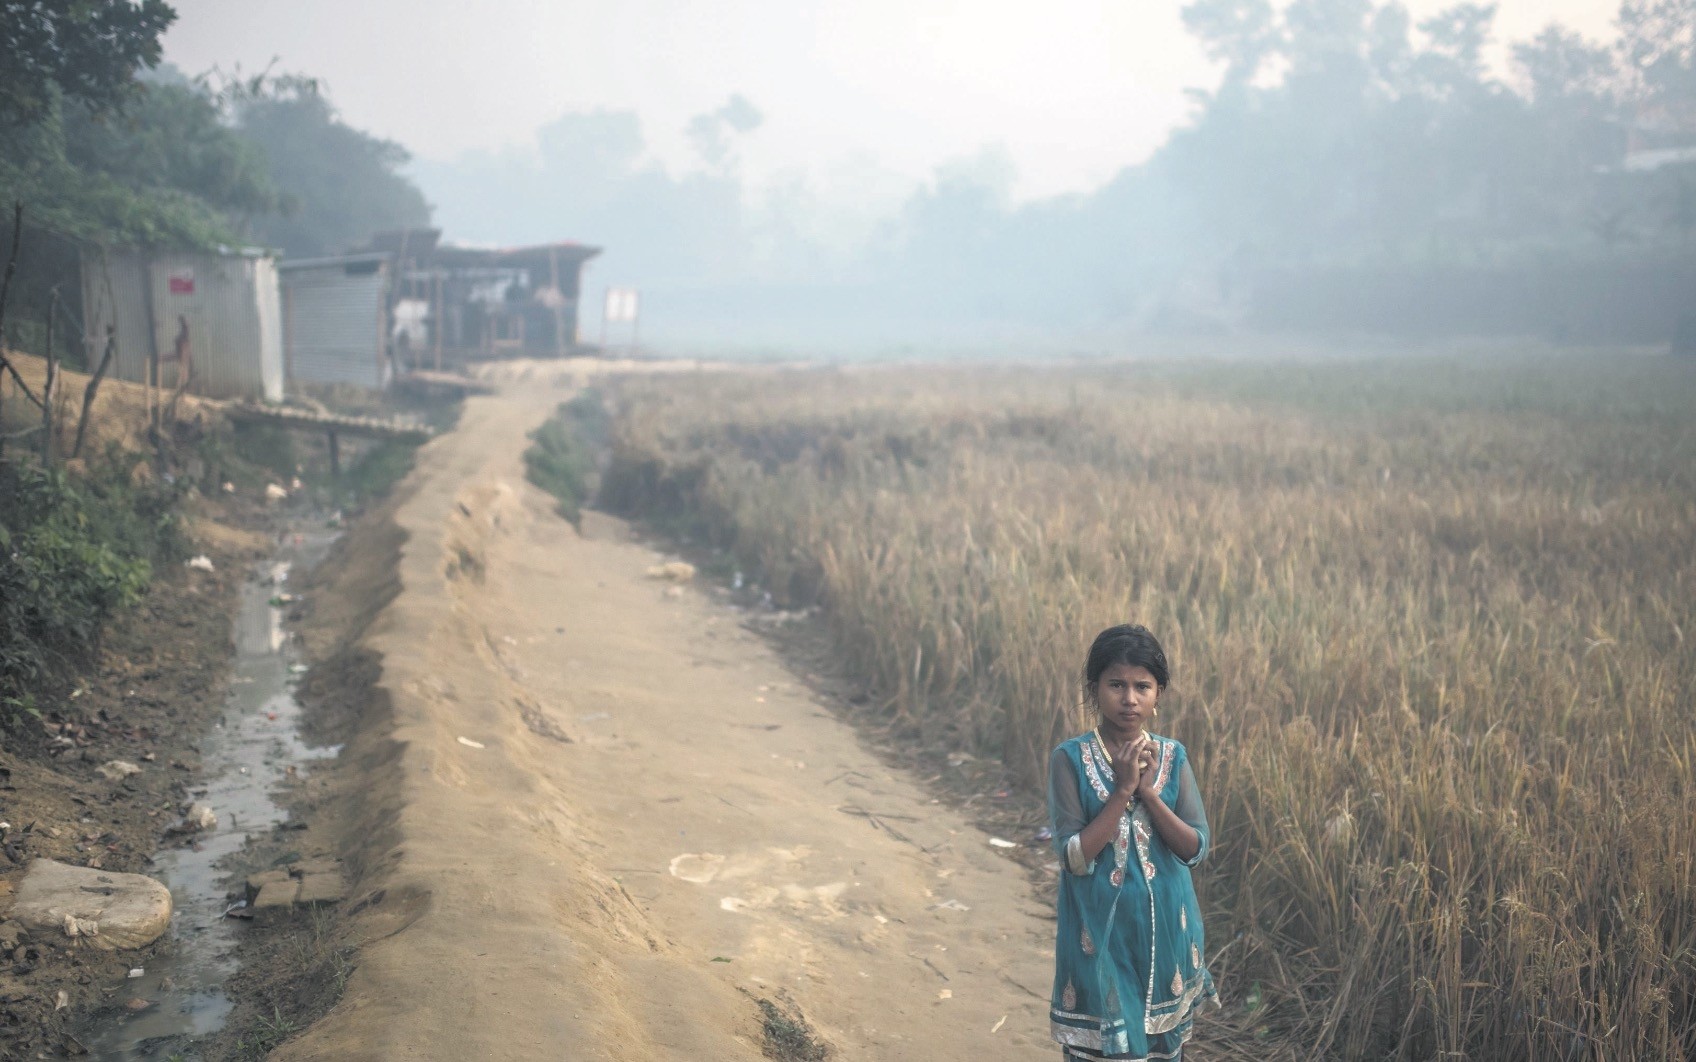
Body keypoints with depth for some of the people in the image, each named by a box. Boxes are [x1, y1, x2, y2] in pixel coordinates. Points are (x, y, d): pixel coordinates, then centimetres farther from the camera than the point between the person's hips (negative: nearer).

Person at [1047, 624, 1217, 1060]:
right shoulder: (1070, 759, -11)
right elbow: (1074, 857, -17)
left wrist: (1148, 791, -18)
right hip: (1100, 930, -3)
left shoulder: (1173, 757, -1)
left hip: (1164, 927, 3)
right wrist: (1123, 789, -22)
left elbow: (1196, 849, -7)